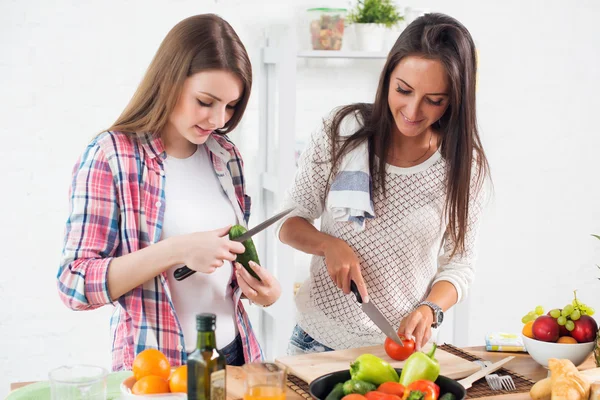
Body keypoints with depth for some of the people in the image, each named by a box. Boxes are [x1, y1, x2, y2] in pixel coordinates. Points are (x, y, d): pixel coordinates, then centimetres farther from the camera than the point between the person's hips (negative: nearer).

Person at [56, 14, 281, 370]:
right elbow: (75, 284, -16)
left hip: (235, 354, 5)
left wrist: (259, 288, -6)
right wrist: (176, 251, -26)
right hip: (155, 367, -5)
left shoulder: (225, 154, 3)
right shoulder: (111, 157, -13)